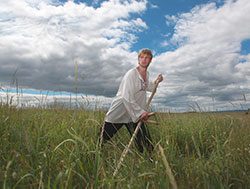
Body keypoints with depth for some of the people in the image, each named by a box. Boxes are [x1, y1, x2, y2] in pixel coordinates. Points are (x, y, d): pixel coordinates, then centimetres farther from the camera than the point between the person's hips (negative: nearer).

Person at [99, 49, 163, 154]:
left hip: (136, 115, 6)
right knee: (101, 141, 5)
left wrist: (156, 82, 8)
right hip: (118, 114, -6)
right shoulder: (131, 74, -17)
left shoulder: (146, 74, 7)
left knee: (148, 146, 4)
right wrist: (141, 112, -23)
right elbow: (127, 98, -23)